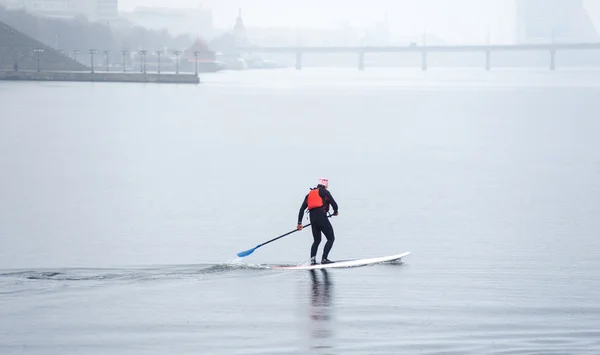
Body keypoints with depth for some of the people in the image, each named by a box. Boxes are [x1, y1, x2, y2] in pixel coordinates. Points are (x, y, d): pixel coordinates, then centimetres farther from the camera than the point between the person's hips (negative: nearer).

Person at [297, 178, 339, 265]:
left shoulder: (309, 194, 23)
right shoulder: (324, 192, 6)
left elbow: (302, 209, 18)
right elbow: (334, 204, -3)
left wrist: (299, 223, 19)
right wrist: (335, 212, 19)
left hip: (312, 218, 6)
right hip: (321, 217, -6)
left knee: (317, 240, 19)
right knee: (331, 238, 0)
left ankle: (312, 260, 4)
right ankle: (324, 259, -12)